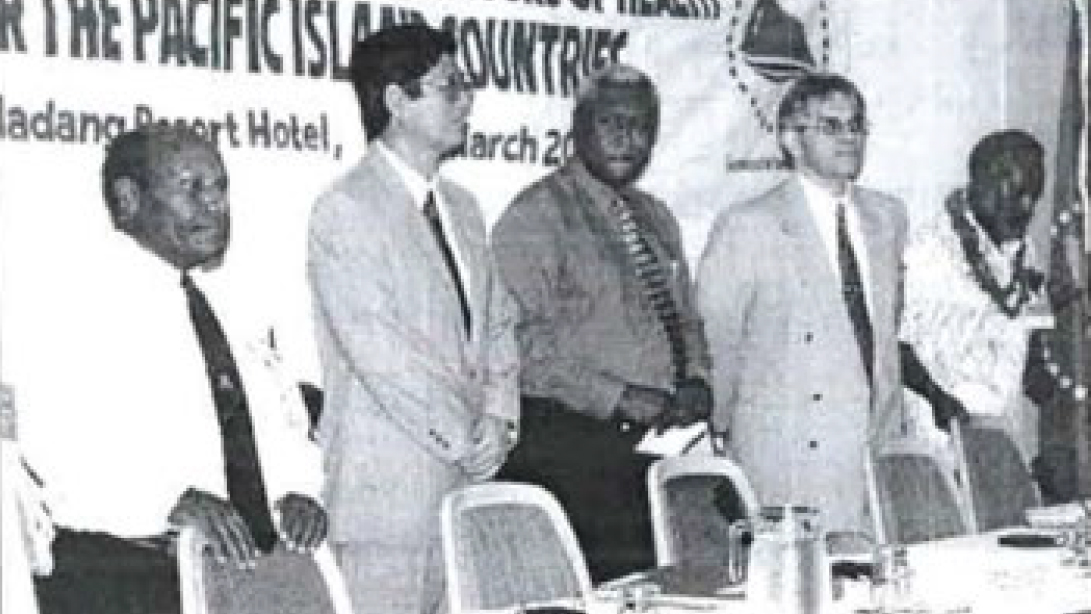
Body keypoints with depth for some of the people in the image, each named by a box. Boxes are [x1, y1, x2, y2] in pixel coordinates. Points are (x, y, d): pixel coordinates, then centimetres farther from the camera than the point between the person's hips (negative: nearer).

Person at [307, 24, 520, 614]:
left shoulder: (461, 207, 18)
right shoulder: (346, 209, -9)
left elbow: (497, 324, 18)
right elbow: (377, 349, -16)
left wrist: (496, 418, 0)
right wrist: (463, 436, -11)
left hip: (467, 476, 7)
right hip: (387, 487, -7)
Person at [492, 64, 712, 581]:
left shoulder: (655, 218, 20)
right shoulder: (536, 214, -5)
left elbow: (686, 319, 26)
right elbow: (527, 343, -13)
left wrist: (696, 380, 5)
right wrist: (621, 397, -18)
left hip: (662, 439, 7)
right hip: (571, 443, -7)